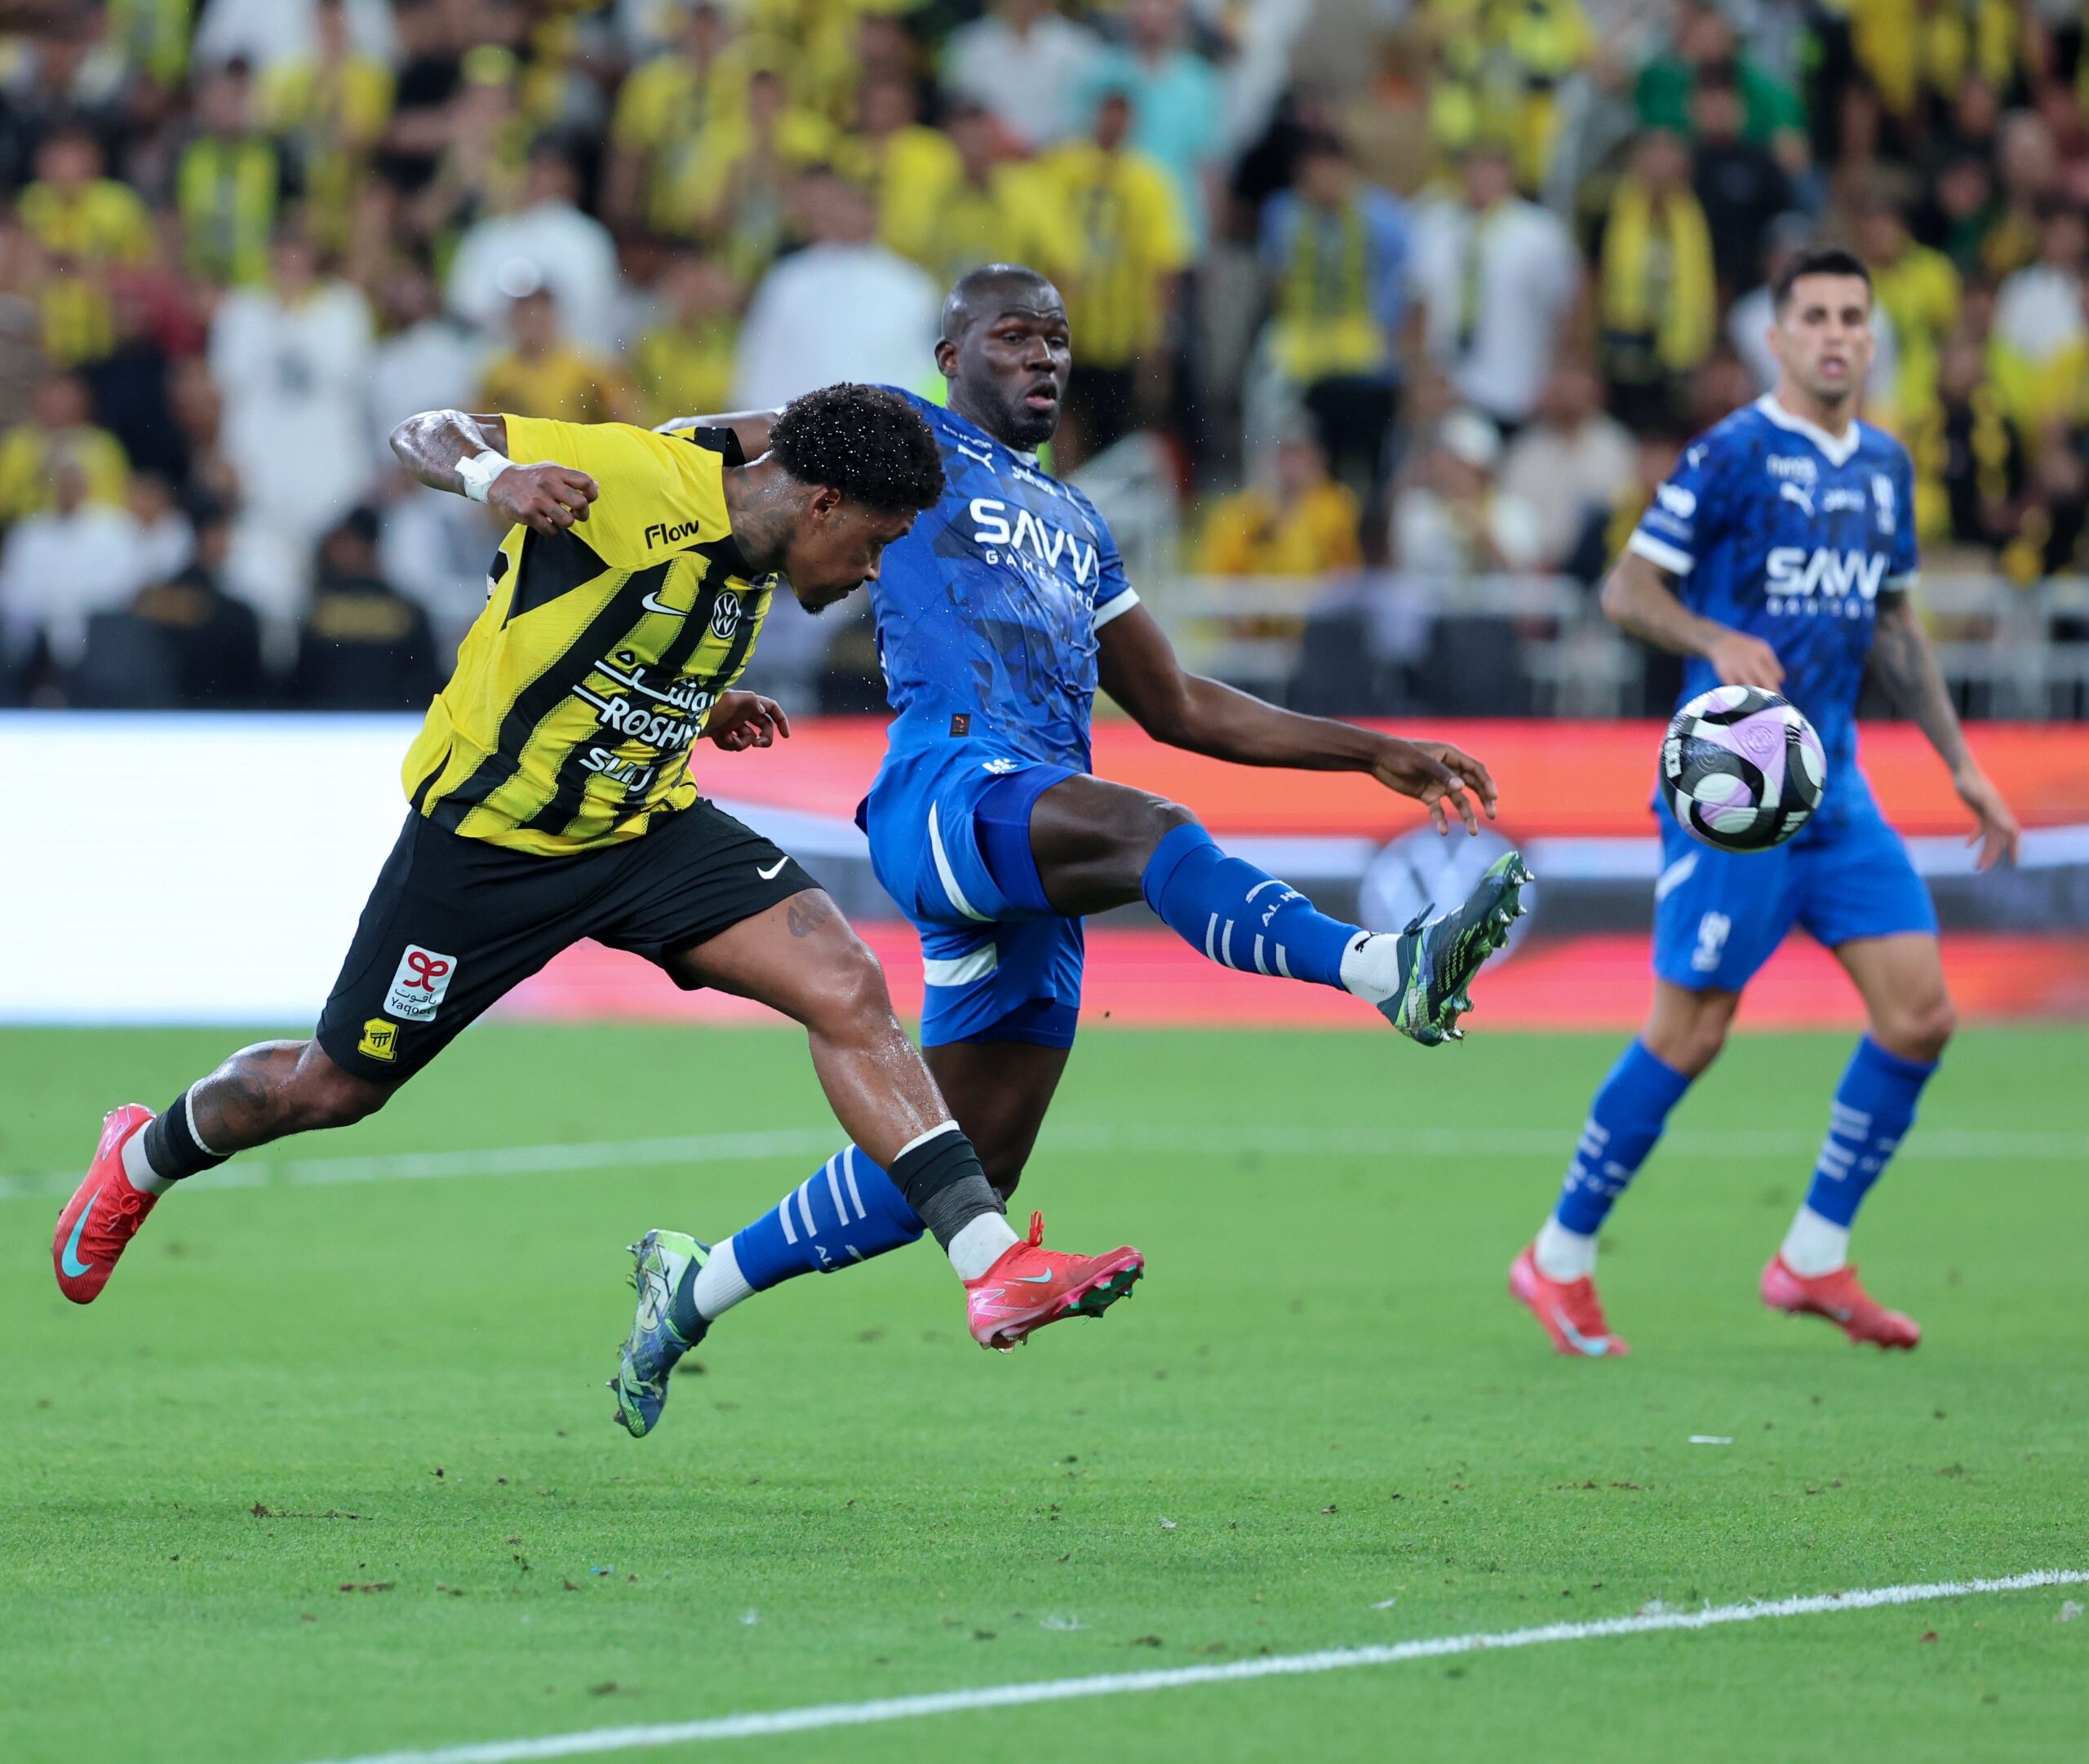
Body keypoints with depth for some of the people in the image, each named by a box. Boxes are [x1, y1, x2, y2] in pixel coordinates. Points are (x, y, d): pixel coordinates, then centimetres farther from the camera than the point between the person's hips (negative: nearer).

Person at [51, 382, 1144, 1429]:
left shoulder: (753, 551, 2)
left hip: (646, 826, 6)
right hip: (487, 832, -6)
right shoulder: (637, 482, -23)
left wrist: (698, 708, 10)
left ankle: (993, 1265, -17)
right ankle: (144, 1157, 40)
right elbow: (422, 433, -18)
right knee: (332, 1089, 8)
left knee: (849, 990, -14)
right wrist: (494, 477, -38)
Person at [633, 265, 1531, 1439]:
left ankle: (703, 1284, 23)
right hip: (951, 788, -8)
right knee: (1150, 832, -35)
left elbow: (1179, 709, 34)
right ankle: (1385, 969, -59)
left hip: (1032, 878, 8)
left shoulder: (1077, 527, 31)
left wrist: (1375, 754, 28)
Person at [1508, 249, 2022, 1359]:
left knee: (1919, 1014, -2)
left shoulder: (1885, 466, 12)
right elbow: (1625, 590, -8)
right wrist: (1718, 642, -26)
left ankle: (1814, 1259, 9)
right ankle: (1560, 1259, 10)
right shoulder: (1732, 455, -9)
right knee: (1687, 1035, -5)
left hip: (1834, 786, 7)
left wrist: (1960, 763, 20)